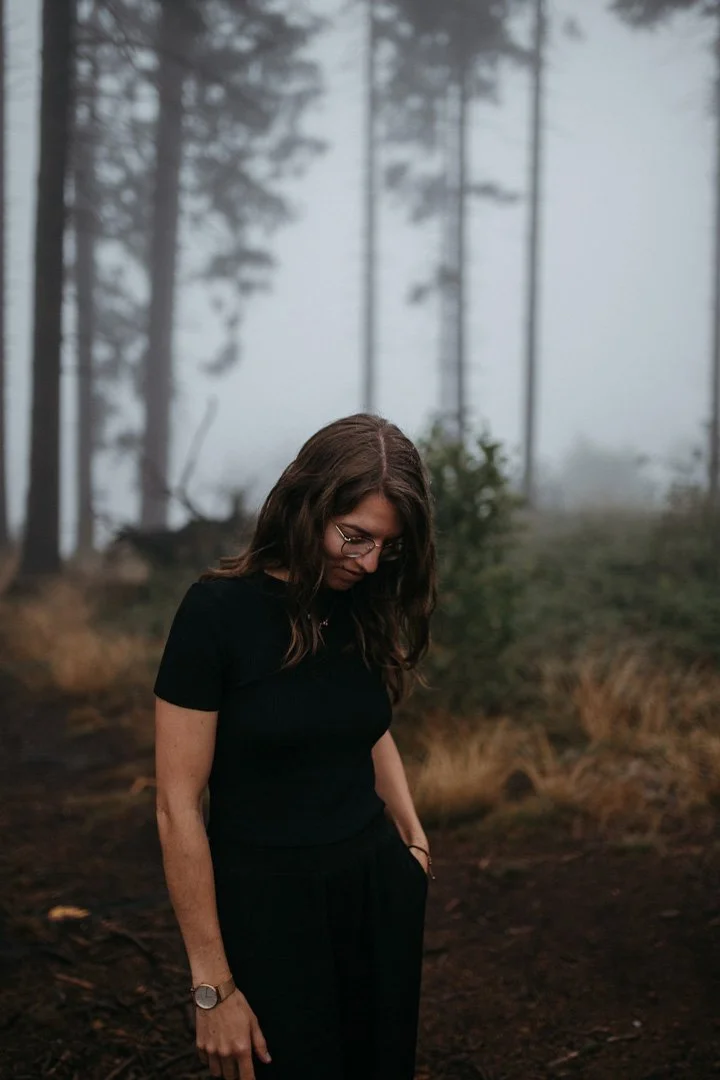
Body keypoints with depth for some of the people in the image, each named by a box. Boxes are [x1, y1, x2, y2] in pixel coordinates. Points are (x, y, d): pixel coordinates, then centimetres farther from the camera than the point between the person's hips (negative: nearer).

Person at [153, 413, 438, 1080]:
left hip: (381, 888, 6)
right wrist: (212, 987, -16)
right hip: (268, 904, -5)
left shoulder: (366, 605, 1)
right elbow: (177, 807, -16)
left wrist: (412, 837, 6)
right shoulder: (219, 610, -17)